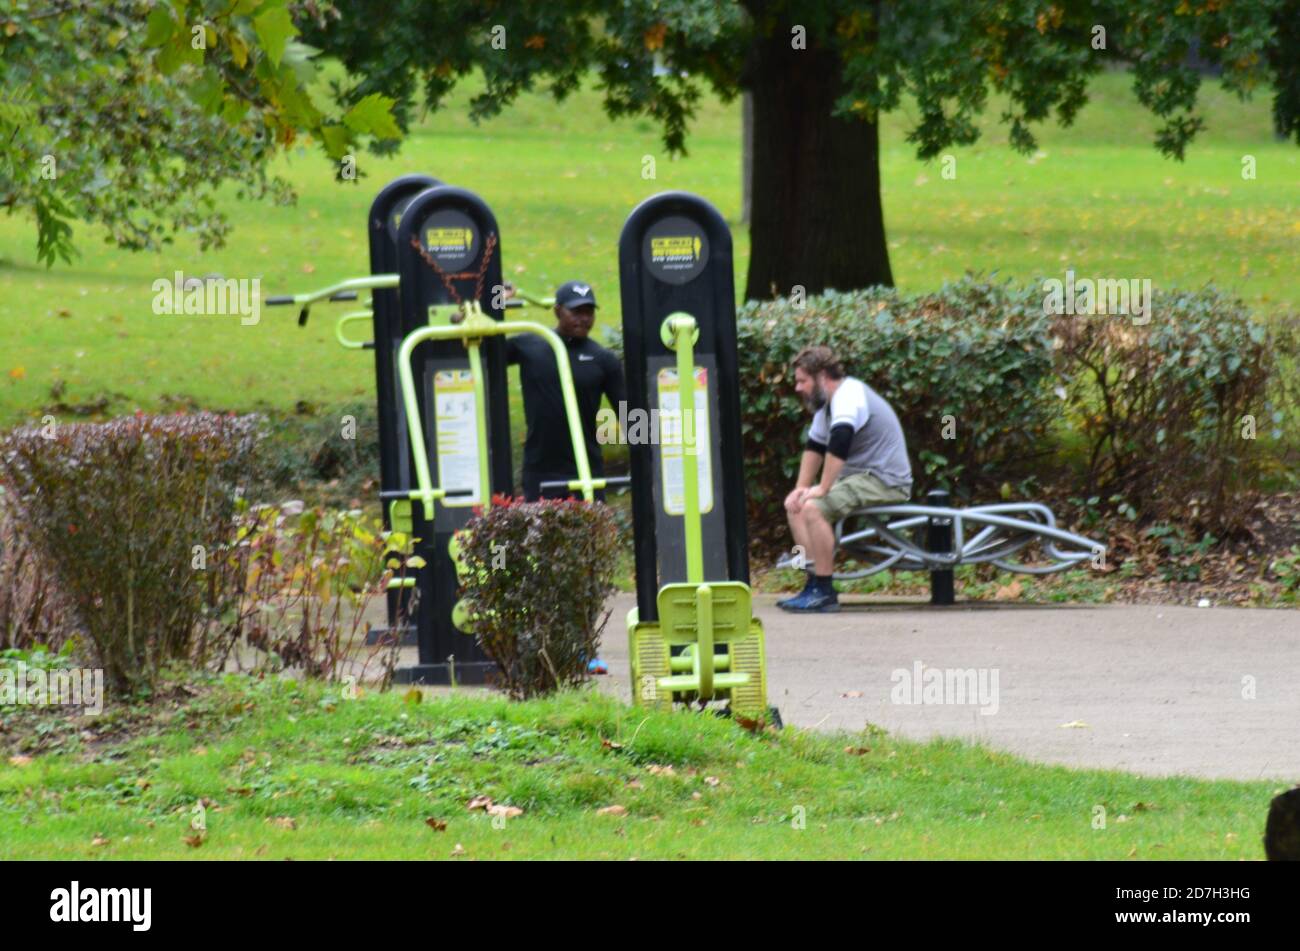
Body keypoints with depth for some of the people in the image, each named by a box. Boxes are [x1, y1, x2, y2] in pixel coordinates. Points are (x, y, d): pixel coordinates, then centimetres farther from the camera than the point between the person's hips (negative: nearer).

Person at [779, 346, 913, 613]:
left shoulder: (849, 397, -19)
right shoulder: (829, 401, 13)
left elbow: (840, 441, -35)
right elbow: (814, 446, 20)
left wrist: (823, 489, -31)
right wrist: (801, 488, 8)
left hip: (886, 483, -10)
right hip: (860, 476, 10)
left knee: (813, 508, -25)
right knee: (795, 505, 7)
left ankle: (824, 592, -19)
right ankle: (815, 583, 1)